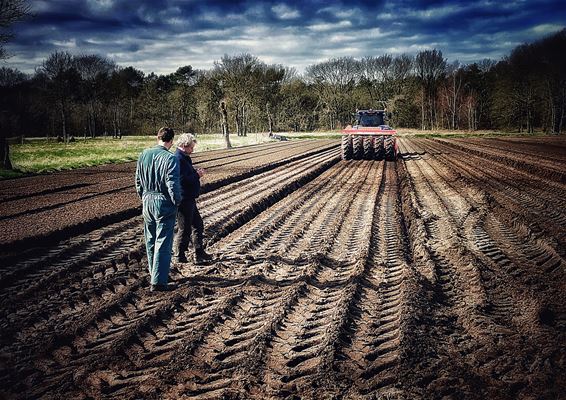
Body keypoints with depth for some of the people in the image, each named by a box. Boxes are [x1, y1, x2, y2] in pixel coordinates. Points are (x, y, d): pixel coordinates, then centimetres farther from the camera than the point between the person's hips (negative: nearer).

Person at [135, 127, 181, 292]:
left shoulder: (144, 155, 2)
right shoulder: (170, 158, -18)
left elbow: (138, 180, 10)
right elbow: (173, 185, -19)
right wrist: (177, 201, -3)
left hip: (147, 202, 6)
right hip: (164, 204, -6)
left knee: (151, 240, 20)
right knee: (163, 243, 0)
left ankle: (154, 272, 35)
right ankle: (158, 281, 1)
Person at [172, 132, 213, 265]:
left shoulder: (184, 158, 16)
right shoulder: (178, 159, -19)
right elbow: (183, 179, -26)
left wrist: (196, 173, 4)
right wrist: (197, 175, -12)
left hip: (189, 200, 11)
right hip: (184, 200, -11)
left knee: (198, 225, 17)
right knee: (184, 229, -1)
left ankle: (199, 253, 27)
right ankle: (178, 256, 12)